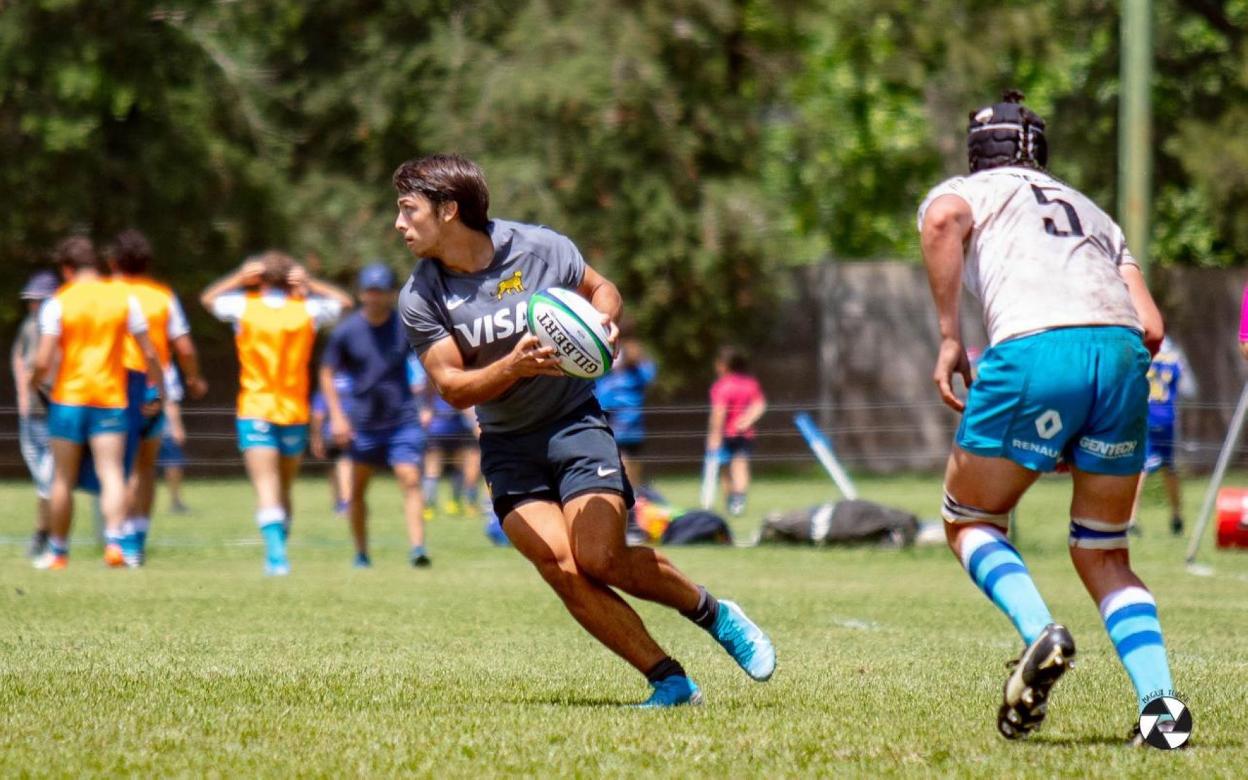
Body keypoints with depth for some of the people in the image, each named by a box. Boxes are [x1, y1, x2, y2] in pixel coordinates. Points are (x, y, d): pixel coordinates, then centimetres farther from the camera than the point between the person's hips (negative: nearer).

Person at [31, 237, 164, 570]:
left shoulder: (58, 303, -6)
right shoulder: (123, 296, 1)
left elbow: (43, 361, -11)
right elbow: (149, 353, 2)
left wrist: (34, 382, 9)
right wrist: (158, 392, 13)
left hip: (68, 398, -1)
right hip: (111, 399, 1)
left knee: (63, 479, 9)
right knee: (112, 474, -5)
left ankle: (58, 551, 17)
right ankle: (114, 541, -25)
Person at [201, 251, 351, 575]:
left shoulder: (245, 306, -2)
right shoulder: (306, 309, 0)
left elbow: (208, 298, 16)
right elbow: (344, 301, 17)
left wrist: (240, 277, 12)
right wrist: (310, 284, 8)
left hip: (255, 413, -2)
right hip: (295, 414, 2)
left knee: (267, 490, -12)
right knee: (284, 491, 17)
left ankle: (276, 555, -29)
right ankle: (275, 555, 23)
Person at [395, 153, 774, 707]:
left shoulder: (540, 248, -8)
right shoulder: (420, 299, -6)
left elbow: (602, 290, 10)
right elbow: (452, 387, -10)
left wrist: (603, 320, -13)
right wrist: (515, 365, -27)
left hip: (573, 424, -2)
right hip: (507, 447, 2)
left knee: (600, 558, -18)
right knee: (561, 568, -18)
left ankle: (711, 612, 9)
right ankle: (669, 681, -11)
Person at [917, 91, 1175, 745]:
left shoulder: (966, 193, 22)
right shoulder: (1093, 213, 34)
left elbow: (943, 220, -6)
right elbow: (1151, 328, 21)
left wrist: (949, 337, -4)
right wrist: (1094, 420, 29)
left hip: (1035, 352, -4)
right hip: (1123, 350, 4)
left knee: (969, 521, 15)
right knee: (1103, 555, 17)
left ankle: (1038, 631, -13)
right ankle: (1160, 703, -3)